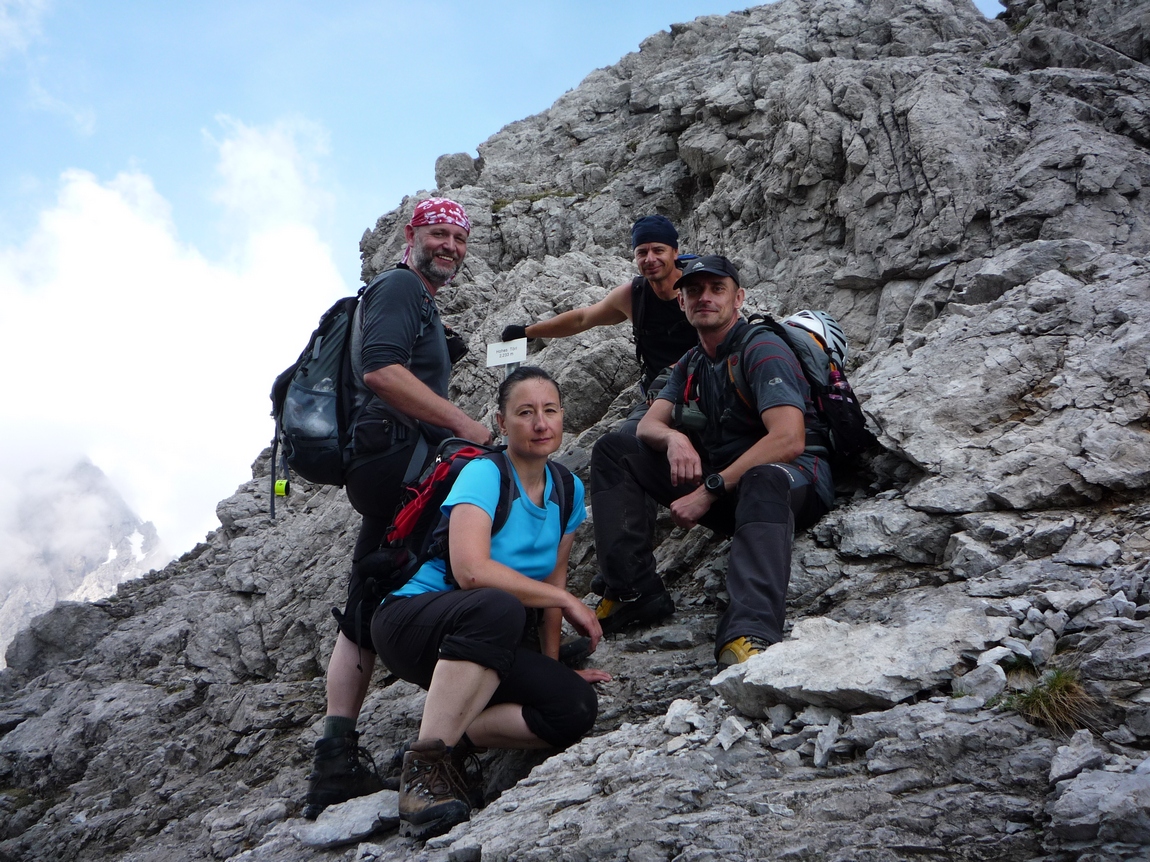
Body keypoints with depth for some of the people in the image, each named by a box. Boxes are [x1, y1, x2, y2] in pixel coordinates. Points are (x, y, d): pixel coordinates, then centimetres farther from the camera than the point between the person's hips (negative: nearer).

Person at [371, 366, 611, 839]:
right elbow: (471, 570, -29)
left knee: (576, 707, -19)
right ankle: (424, 764, -32)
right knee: (498, 607, -40)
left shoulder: (568, 490, 5)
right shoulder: (484, 473, -16)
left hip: (484, 644, 6)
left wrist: (553, 661, -1)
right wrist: (566, 601, -22)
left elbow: (552, 578, 9)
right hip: (409, 618, -6)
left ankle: (448, 735, -5)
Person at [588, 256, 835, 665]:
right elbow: (648, 425, 5)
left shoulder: (763, 349, -13)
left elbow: (788, 440, -26)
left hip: (797, 481, -7)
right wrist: (673, 438, -21)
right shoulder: (691, 364, 13)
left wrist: (709, 491, -26)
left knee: (763, 481, -44)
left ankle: (749, 633, -58)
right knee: (612, 451, -1)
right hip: (722, 478, 8)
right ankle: (634, 593, -12)